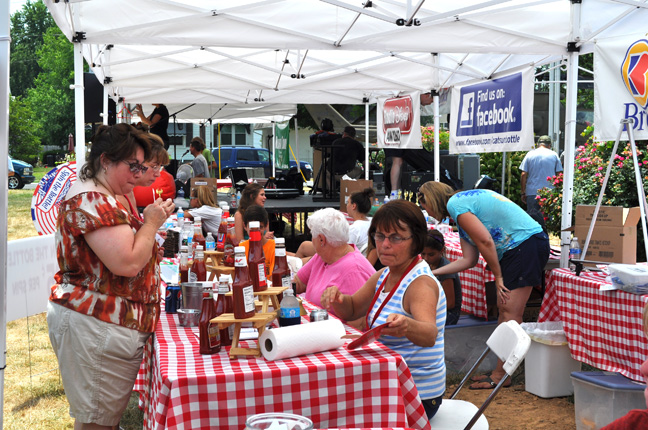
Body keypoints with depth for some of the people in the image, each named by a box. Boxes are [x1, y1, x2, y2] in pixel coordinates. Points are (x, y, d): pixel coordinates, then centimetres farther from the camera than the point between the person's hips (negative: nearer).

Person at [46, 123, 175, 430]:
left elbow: (120, 247, 26)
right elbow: (127, 263, -25)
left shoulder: (101, 197, 16)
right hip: (94, 325, -11)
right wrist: (151, 223, -12)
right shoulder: (92, 201, -19)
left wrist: (150, 221, 12)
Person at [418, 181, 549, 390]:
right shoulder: (464, 202, 20)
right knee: (503, 308, 11)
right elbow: (469, 259, 17)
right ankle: (500, 370, 16)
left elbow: (485, 241, -17)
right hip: (515, 248, 11)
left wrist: (498, 276, -8)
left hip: (527, 244, -11)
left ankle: (501, 376, -7)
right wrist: (434, 272, 21)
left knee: (510, 311, -10)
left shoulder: (455, 204, -11)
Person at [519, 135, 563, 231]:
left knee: (532, 218, 2)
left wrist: (523, 193, 5)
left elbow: (523, 175, 1)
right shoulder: (554, 155, 6)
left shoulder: (530, 154, 5)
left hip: (532, 192, 0)